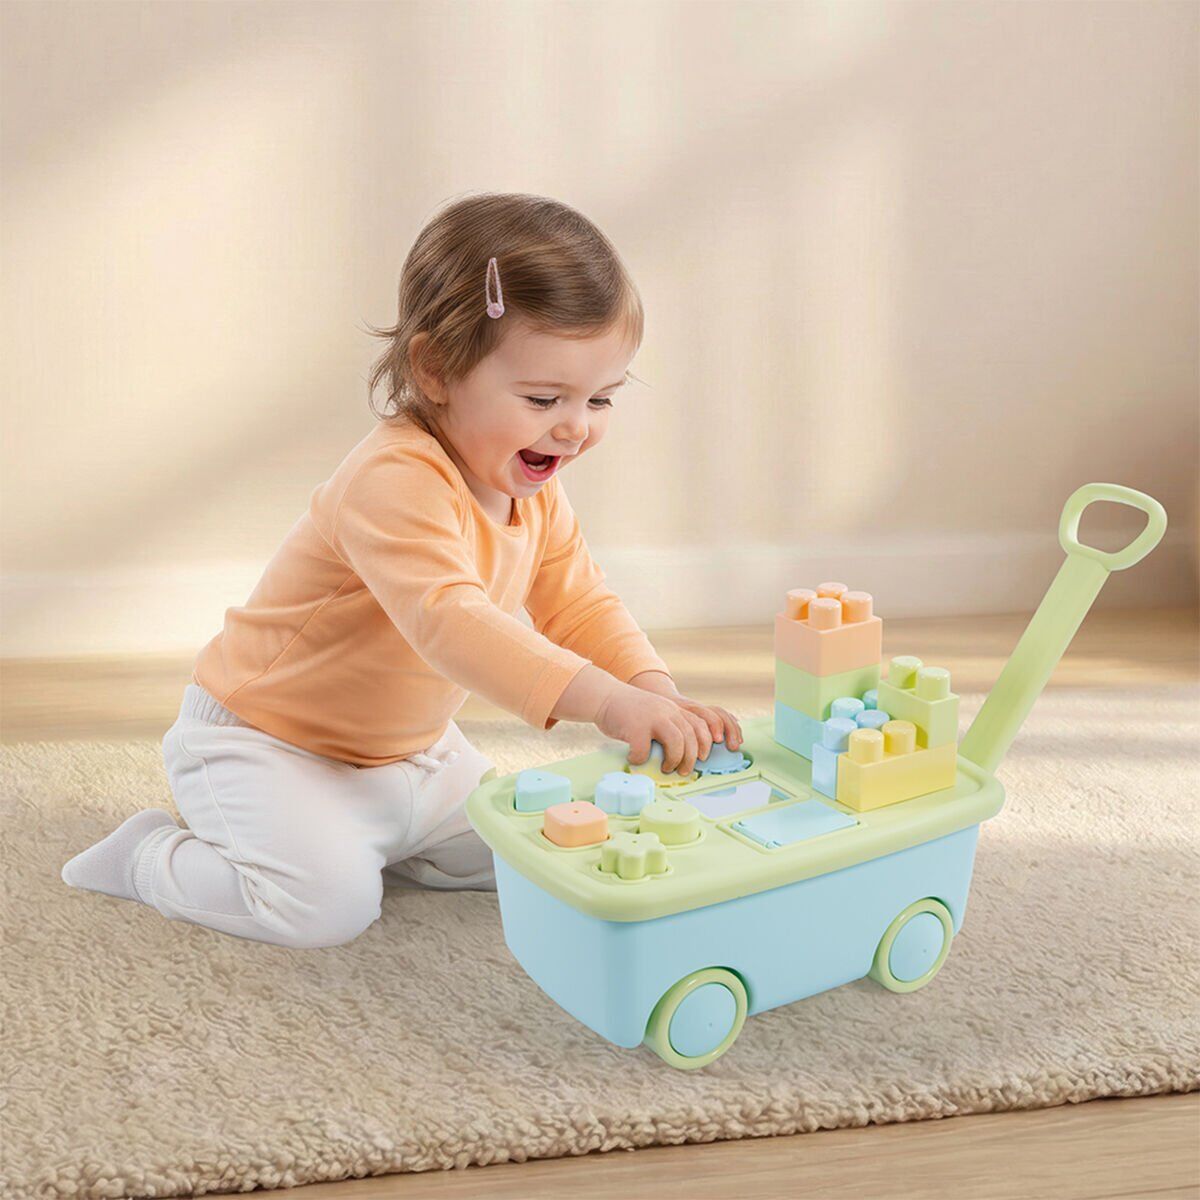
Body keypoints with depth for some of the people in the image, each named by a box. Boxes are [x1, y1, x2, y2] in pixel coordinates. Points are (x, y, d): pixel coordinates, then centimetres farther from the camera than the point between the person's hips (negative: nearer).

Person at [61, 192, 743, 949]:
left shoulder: (535, 490, -3)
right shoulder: (395, 480, -34)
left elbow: (582, 606, -3)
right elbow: (448, 620, -46)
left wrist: (655, 693, -23)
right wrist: (604, 700, -54)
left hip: (412, 750, 9)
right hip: (262, 742, -8)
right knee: (328, 902, -25)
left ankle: (344, 837, 21)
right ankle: (150, 857, 2)